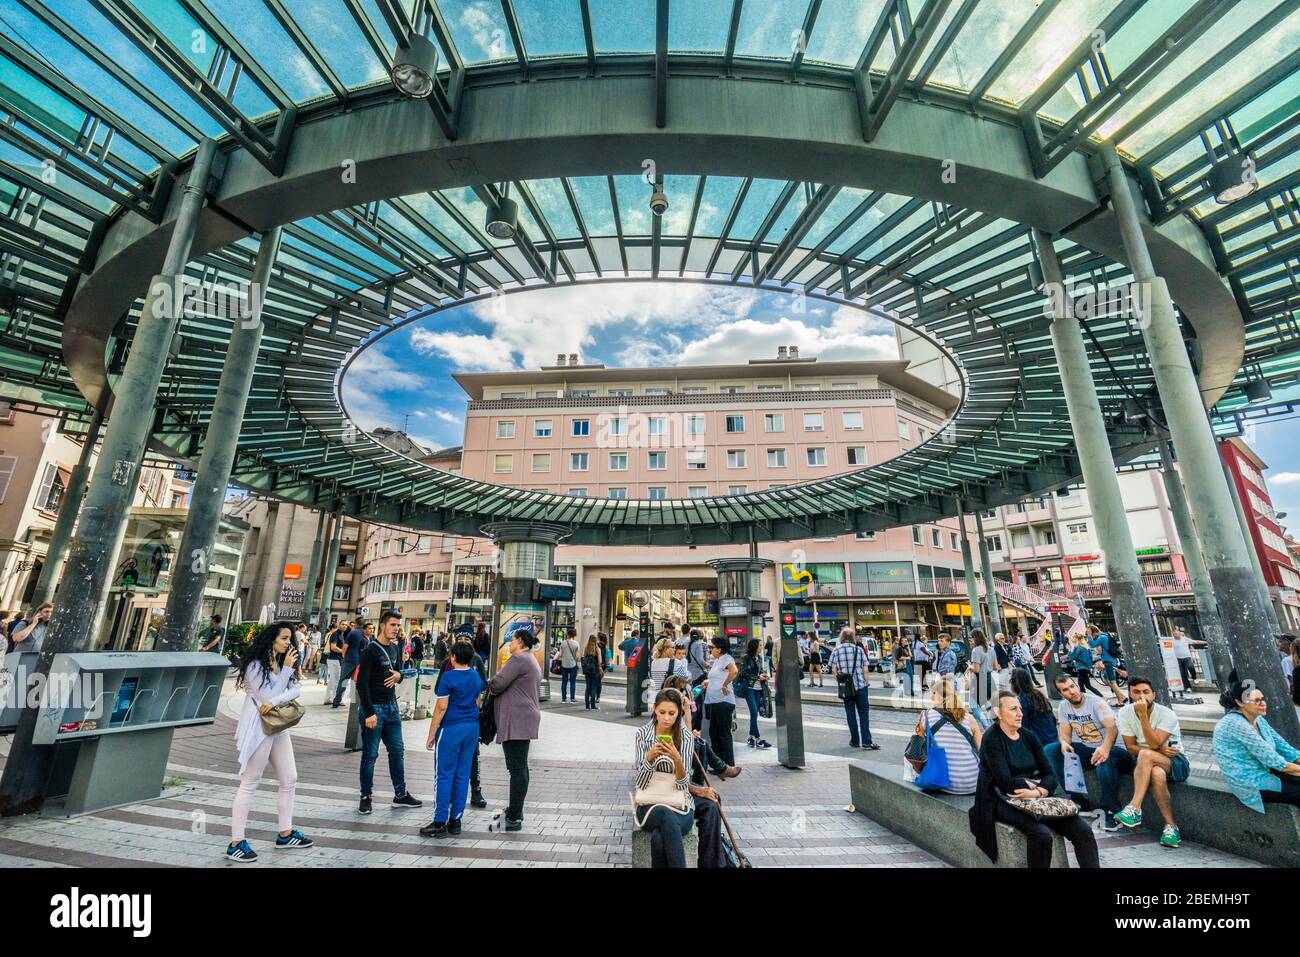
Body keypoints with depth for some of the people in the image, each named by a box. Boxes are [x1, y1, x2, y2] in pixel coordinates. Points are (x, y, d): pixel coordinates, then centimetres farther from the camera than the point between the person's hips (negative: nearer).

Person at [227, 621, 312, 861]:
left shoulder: (281, 662, 8)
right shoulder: (255, 665, -14)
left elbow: (295, 689, -2)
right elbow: (267, 697, -19)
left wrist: (274, 701, -20)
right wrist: (286, 669, -19)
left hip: (278, 727, 8)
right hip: (258, 729, -8)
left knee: (289, 779, 12)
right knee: (249, 784, 1)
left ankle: (285, 834, 24)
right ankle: (236, 843, 13)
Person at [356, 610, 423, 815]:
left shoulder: (394, 648, 9)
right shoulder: (370, 651, -14)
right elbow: (362, 684, -16)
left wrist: (398, 675, -4)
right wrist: (369, 713, -20)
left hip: (391, 706, 7)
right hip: (373, 707, -7)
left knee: (397, 751, 11)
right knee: (370, 754, 4)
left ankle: (400, 795, 21)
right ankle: (366, 797, 21)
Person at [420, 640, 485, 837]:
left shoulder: (448, 677, -12)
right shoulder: (476, 676, 8)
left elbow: (441, 708, -13)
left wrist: (431, 734, -5)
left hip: (451, 729, -6)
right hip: (472, 727, 6)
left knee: (444, 776, 4)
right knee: (462, 775, 11)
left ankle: (440, 823, 10)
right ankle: (456, 820, 19)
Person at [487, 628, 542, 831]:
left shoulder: (519, 659, -13)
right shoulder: (532, 661, 20)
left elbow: (497, 684, -16)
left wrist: (490, 685, 5)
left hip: (516, 720, -10)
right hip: (524, 718, 10)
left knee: (517, 767, -6)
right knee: (520, 766, 16)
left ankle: (515, 817, -1)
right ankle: (516, 810, 26)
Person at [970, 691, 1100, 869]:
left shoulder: (1028, 737, 10)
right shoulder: (991, 739, -11)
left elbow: (1051, 776, 5)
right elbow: (1006, 783, -17)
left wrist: (1038, 791, -15)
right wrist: (1034, 784, -6)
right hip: (1003, 801, -6)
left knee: (1083, 830, -14)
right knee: (1042, 834, -30)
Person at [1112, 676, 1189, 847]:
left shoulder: (1167, 714, -16)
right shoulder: (1125, 713, -6)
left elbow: (1154, 744, -27)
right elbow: (1131, 747, -4)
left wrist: (1142, 714, -31)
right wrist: (1158, 750, -18)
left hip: (1176, 763, -2)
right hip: (1149, 762, 2)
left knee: (1145, 755, -36)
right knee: (1157, 774, -36)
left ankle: (1134, 809, -35)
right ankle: (1171, 826, -20)